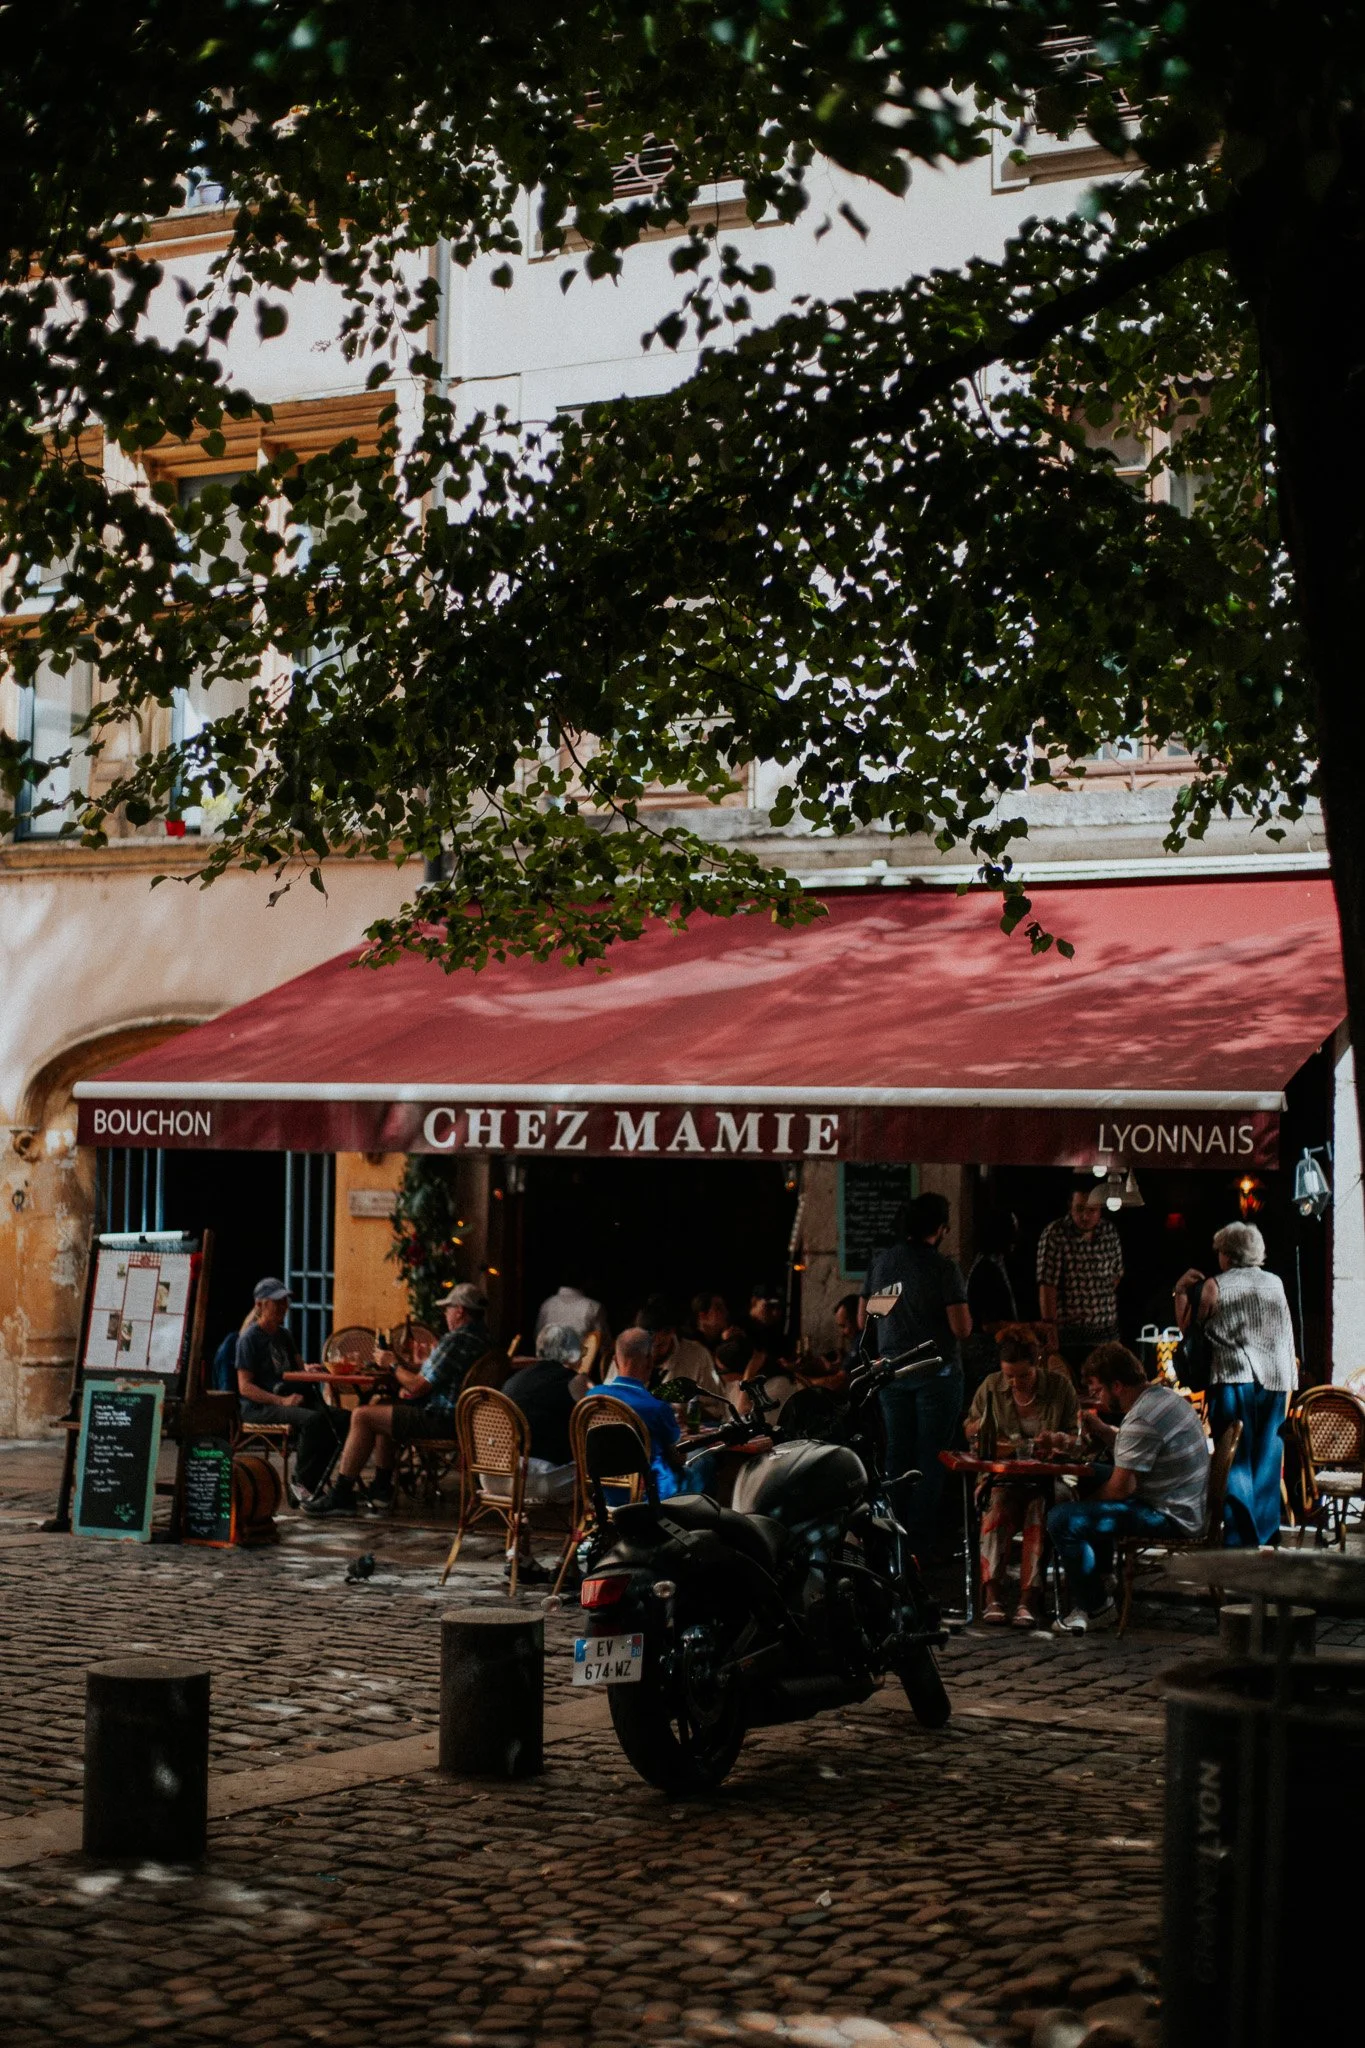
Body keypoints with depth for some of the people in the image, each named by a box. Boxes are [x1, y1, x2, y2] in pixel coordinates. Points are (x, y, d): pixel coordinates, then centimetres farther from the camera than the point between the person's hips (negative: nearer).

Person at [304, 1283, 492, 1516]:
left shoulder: (456, 1340, -21)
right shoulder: (482, 1337, 12)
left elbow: (418, 1387, -19)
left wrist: (393, 1364, -2)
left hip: (443, 1420, -11)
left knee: (362, 1416, -10)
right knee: (379, 1407, 26)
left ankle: (341, 1495, -6)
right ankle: (381, 1488, 25)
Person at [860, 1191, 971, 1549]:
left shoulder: (881, 1261, 2)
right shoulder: (944, 1268, -14)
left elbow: (863, 1318, 10)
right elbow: (962, 1328, -16)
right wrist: (964, 1315, 5)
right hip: (936, 1372, -5)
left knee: (897, 1452, 13)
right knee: (931, 1455, 2)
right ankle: (921, 1535, 2)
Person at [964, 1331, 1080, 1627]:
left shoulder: (1060, 1386, 2)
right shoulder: (991, 1387, 7)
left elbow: (1077, 1436, 7)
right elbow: (969, 1429, 19)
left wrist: (1057, 1439, -16)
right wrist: (982, 1429, -5)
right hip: (1002, 1474, 1)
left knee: (1039, 1507, -35)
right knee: (998, 1506, -34)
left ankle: (1029, 1599, -39)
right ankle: (992, 1595, -41)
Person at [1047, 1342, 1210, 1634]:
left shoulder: (1141, 1421, -23)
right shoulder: (1165, 1395, 9)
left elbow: (1122, 1486, -21)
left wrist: (1091, 1500, -1)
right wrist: (1102, 1431, 9)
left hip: (1170, 1516, -11)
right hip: (1188, 1505, 11)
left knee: (1062, 1521, -16)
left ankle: (1095, 1608, -1)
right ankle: (1100, 1574, 32)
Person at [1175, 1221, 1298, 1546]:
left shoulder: (1214, 1286, -3)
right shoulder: (1276, 1284, 10)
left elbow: (1186, 1325, 6)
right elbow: (1288, 1339, 17)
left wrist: (1181, 1292, 16)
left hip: (1233, 1380, -4)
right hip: (1275, 1382, 4)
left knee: (1236, 1462, 0)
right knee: (1267, 1461, 10)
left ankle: (1242, 1538, -4)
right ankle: (1266, 1536, 13)